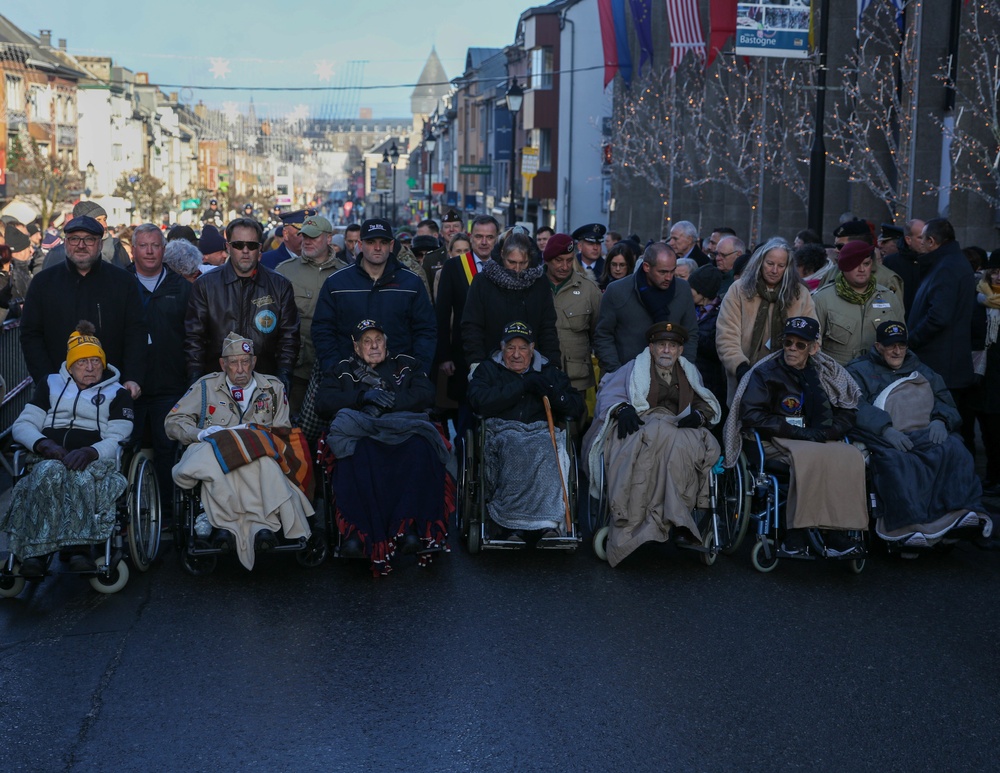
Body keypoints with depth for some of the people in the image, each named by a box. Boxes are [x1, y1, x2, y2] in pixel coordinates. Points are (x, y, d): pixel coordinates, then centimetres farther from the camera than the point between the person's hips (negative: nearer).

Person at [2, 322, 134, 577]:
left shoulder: (117, 393, 21)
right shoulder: (51, 384, 28)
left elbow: (117, 440, 5)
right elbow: (22, 425, 15)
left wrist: (90, 452, -18)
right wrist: (44, 444, -8)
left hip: (94, 461, -1)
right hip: (49, 459, 1)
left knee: (80, 476, -40)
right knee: (50, 472, -38)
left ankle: (81, 549, -49)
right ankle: (35, 551, -45)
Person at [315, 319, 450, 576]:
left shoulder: (406, 365, 27)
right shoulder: (342, 370, 27)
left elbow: (426, 395, 10)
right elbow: (323, 402, 9)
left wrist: (392, 400, -6)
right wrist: (364, 396, -3)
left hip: (402, 431, 0)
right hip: (360, 434, 0)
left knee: (419, 449, -37)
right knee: (357, 454, -39)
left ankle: (408, 527, -42)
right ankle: (357, 533, -45)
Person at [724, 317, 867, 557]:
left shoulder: (826, 372, 14)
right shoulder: (766, 372, 4)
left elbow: (848, 415, 12)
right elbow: (750, 415, -7)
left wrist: (820, 433, -8)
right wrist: (797, 432, -13)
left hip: (819, 442, 4)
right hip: (778, 442, -4)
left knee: (852, 456, -28)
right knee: (810, 456, -37)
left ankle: (836, 533, -30)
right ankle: (794, 535, -34)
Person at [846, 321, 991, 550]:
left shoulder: (919, 370, 31)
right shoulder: (859, 371, 15)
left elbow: (944, 398, 22)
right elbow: (856, 407, -4)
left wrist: (940, 420, -3)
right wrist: (885, 429, -20)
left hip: (927, 434, 4)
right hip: (885, 439, -4)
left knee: (954, 449, -28)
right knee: (896, 461, -38)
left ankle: (958, 513, -37)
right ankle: (907, 524, -45)